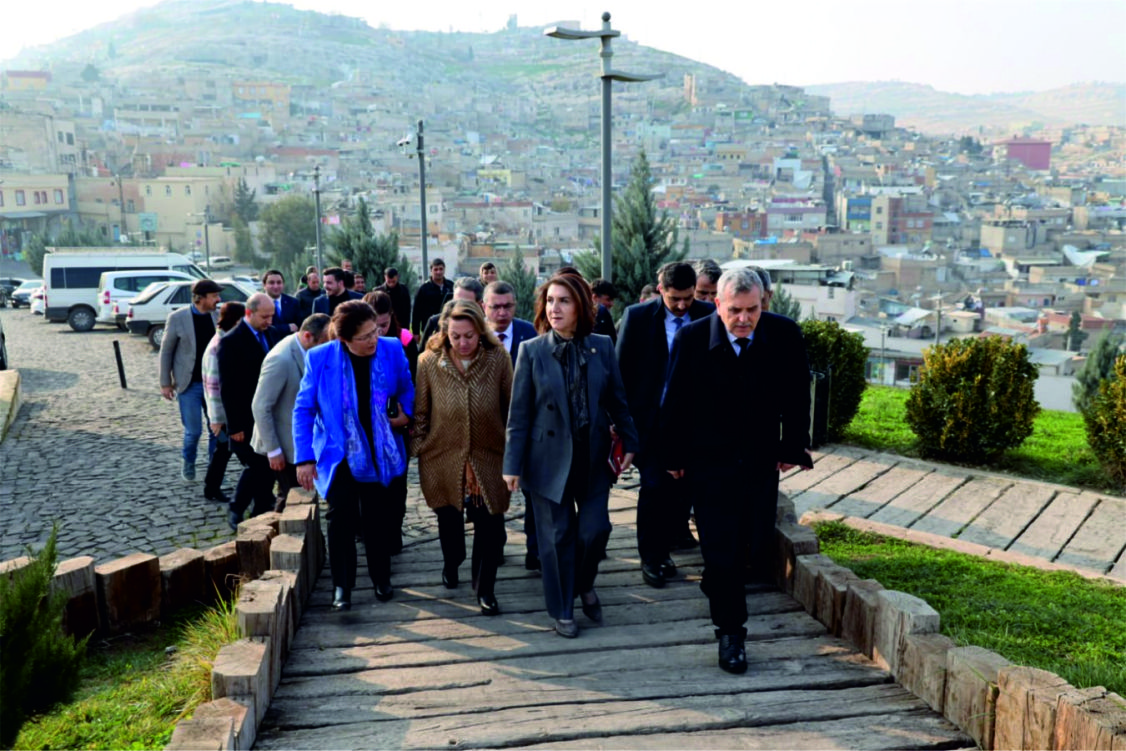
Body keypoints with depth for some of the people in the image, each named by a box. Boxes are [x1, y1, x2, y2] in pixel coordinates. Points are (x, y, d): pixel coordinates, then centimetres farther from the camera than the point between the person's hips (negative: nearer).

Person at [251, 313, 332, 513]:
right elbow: (261, 407, -24)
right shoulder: (281, 359, -27)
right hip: (284, 443, -8)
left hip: (299, 438, 8)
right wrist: (273, 450, -20)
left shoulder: (306, 350, -2)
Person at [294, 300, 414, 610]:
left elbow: (407, 389, 10)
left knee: (377, 519, 13)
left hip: (378, 453, 2)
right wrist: (304, 458, -9)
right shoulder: (320, 358, -13)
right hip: (338, 454, -2)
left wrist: (406, 414, -10)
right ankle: (342, 586, 13)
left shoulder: (392, 349, -9)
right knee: (341, 517, -4)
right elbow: (303, 409, -6)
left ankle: (381, 579, 30)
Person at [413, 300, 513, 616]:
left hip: (488, 458, -1)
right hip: (443, 459, 1)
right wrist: (418, 450, 2)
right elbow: (420, 413, 1)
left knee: (490, 527, -3)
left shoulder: (498, 359, -11)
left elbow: (511, 408, -1)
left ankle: (485, 589, 18)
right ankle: (451, 564, 50)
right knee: (449, 520, 20)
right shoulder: (428, 362, -10)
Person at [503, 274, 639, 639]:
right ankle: (562, 611, 24)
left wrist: (629, 442, 4)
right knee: (557, 537, 6)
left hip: (593, 456, 2)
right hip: (550, 457, -1)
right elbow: (519, 413, -5)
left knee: (595, 529, 1)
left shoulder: (602, 346, -1)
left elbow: (617, 400, 6)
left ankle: (584, 585, 33)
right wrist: (513, 464, -6)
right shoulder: (531, 350, -5)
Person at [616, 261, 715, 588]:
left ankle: (676, 530, 40)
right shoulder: (638, 316, -6)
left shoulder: (709, 315, -3)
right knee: (654, 485, 0)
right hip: (651, 417, -2)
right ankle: (652, 557, 11)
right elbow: (623, 368, -3)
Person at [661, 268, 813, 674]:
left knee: (759, 541, 12)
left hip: (761, 459, 3)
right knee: (721, 547, 0)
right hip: (709, 460, -3)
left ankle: (716, 582, 44)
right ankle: (730, 632, 15)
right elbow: (675, 401, -5)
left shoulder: (785, 335, -10)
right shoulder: (692, 338, -14)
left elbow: (796, 396, 1)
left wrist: (793, 448, 3)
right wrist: (672, 456, -1)